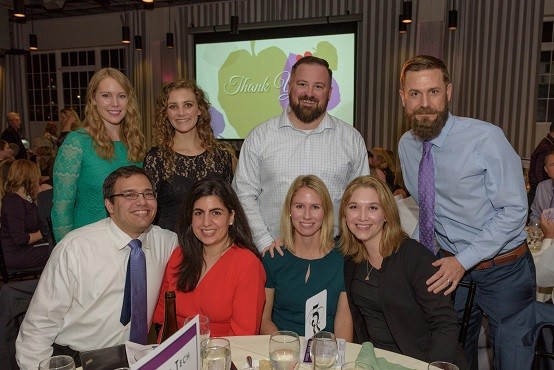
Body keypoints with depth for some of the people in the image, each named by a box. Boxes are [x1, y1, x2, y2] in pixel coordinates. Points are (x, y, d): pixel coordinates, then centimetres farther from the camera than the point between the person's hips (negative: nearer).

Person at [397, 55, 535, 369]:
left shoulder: (486, 138, -20)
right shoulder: (406, 145, -3)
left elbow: (514, 211, -17)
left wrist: (464, 260, -21)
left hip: (503, 268, -4)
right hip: (451, 265, 4)